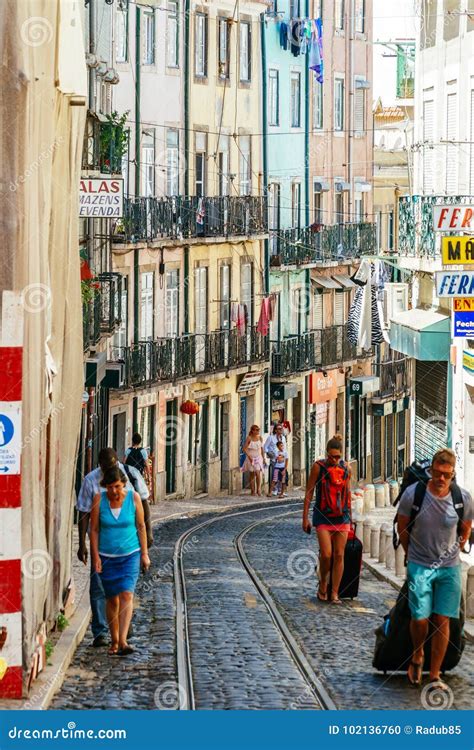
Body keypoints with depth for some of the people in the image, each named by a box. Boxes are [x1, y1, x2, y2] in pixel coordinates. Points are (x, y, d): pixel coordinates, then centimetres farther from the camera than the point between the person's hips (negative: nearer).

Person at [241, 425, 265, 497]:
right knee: (252, 475, 4)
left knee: (258, 473, -13)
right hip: (251, 458, -2)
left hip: (258, 458, 2)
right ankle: (252, 491, 11)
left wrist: (263, 458, 13)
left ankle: (259, 489, -10)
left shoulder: (260, 438, 4)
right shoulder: (249, 438, -8)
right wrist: (249, 457, -18)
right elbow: (244, 448, -10)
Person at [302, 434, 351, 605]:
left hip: (341, 516, 3)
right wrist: (305, 517, -4)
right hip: (323, 517, -3)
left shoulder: (345, 469, 5)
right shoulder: (319, 467, -5)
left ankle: (335, 593, 6)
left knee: (339, 555, 1)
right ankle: (323, 583, 16)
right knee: (326, 554, -11)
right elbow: (309, 492, -2)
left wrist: (350, 517, 18)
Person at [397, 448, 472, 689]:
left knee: (442, 621, -2)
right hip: (419, 565, -1)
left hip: (449, 567, 1)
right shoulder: (413, 494, -13)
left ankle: (435, 676, 7)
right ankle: (417, 657, 21)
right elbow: (402, 527, 4)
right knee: (420, 618, -10)